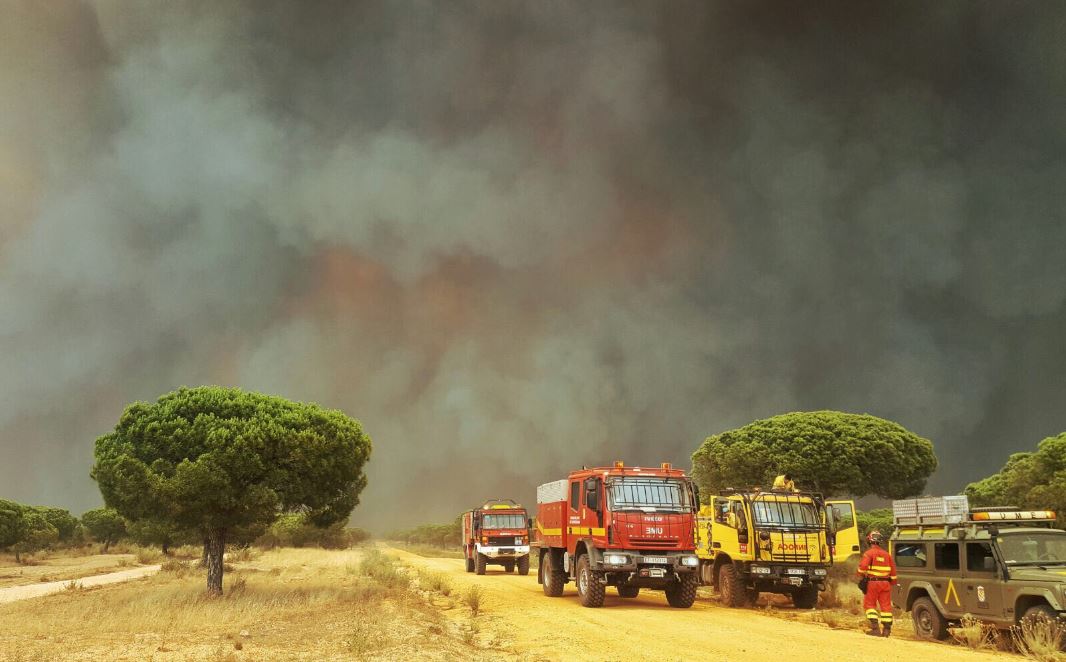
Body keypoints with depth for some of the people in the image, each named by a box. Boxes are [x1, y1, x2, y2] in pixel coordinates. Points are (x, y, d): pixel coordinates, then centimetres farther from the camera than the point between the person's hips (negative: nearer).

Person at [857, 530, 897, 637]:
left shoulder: (869, 553, -9)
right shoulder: (887, 555, 9)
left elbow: (863, 566, -21)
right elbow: (893, 571, 10)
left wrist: (861, 576, -2)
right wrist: (892, 583, 18)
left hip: (872, 583, -5)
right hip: (885, 583, 5)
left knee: (870, 604, 5)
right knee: (886, 605, 8)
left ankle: (875, 628, -5)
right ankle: (887, 629, 10)